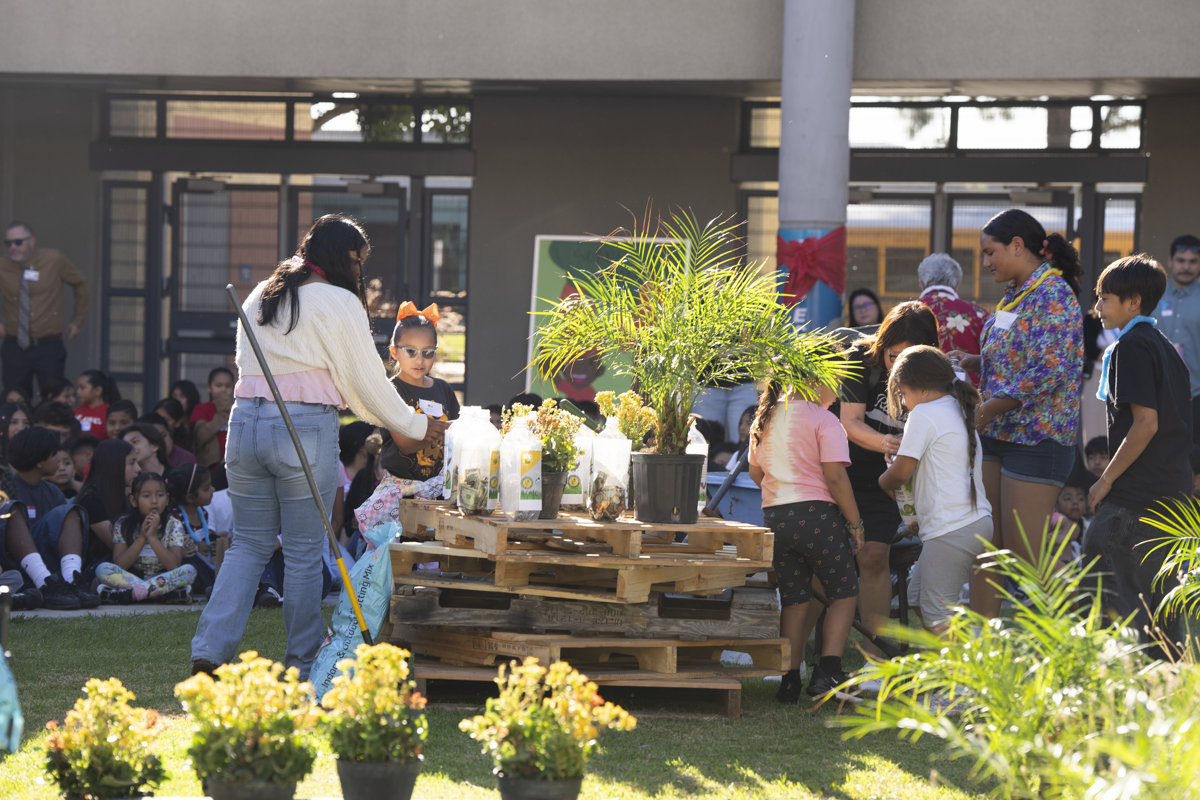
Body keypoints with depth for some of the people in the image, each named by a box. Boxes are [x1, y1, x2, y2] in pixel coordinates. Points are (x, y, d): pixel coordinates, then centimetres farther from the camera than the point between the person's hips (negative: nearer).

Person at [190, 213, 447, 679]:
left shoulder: (259, 297, 17)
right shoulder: (339, 303, -3)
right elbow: (367, 382, -1)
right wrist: (415, 427, 14)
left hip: (246, 419, 6)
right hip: (306, 427, -5)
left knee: (249, 545, 12)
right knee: (305, 553, 3)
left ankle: (210, 650, -1)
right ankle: (302, 668, 8)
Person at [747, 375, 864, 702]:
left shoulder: (765, 419, 11)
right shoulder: (822, 420, -10)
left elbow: (755, 472, 19)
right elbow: (835, 477, -15)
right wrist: (855, 522, -7)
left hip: (774, 516, 6)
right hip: (817, 515, -6)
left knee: (794, 600, 13)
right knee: (844, 592, 6)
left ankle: (790, 682, 9)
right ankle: (827, 672, -7)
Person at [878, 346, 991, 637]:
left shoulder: (924, 414, -9)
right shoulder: (959, 412, 19)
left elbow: (901, 472, -9)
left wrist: (884, 482, 14)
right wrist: (922, 517, 23)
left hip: (950, 530, -10)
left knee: (937, 614, -7)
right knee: (917, 598, 17)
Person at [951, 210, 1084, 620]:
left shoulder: (1052, 294, -15)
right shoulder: (1015, 294, 14)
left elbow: (1049, 371, -23)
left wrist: (986, 411, -19)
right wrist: (973, 362, 6)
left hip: (1036, 438, -10)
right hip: (999, 437, 10)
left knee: (1028, 555, -6)